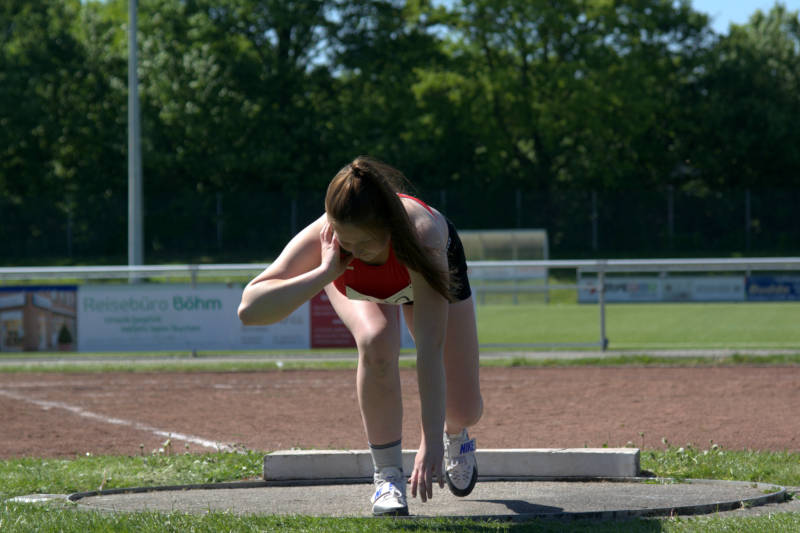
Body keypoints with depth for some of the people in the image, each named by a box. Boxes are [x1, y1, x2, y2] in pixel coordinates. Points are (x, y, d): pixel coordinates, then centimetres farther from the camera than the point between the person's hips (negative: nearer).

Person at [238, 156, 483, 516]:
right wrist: (326, 272, -57)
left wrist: (431, 440, -55)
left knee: (465, 410, -2)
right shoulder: (322, 238, -43)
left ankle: (455, 437, 40)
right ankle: (387, 475, -18)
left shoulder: (423, 235, -48)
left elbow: (430, 349, -50)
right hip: (360, 285, 0)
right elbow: (249, 309, -51)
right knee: (377, 342, -36)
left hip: (436, 268, 0)